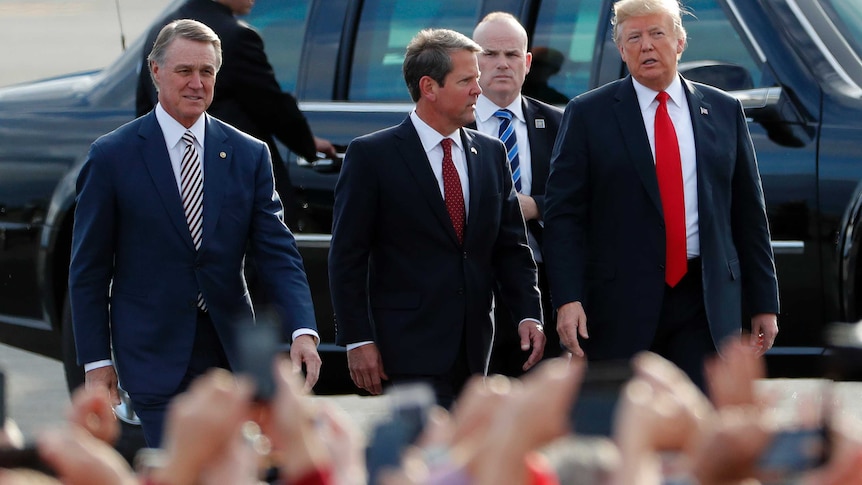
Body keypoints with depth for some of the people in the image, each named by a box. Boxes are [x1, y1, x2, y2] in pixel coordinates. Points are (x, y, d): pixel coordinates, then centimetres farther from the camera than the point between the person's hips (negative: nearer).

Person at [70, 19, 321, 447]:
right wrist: (96, 360, -4)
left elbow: (277, 252, -1)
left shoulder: (249, 155, 5)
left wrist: (302, 331, -17)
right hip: (156, 356, -4)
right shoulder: (113, 155, -3)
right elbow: (88, 269, 0)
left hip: (230, 352, 4)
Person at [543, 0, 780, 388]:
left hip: (705, 304, 2)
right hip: (619, 300, -2)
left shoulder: (724, 112, 10)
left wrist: (764, 302, 9)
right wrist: (567, 299, -13)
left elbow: (749, 215, 12)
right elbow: (562, 215, -2)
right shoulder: (588, 114, 2)